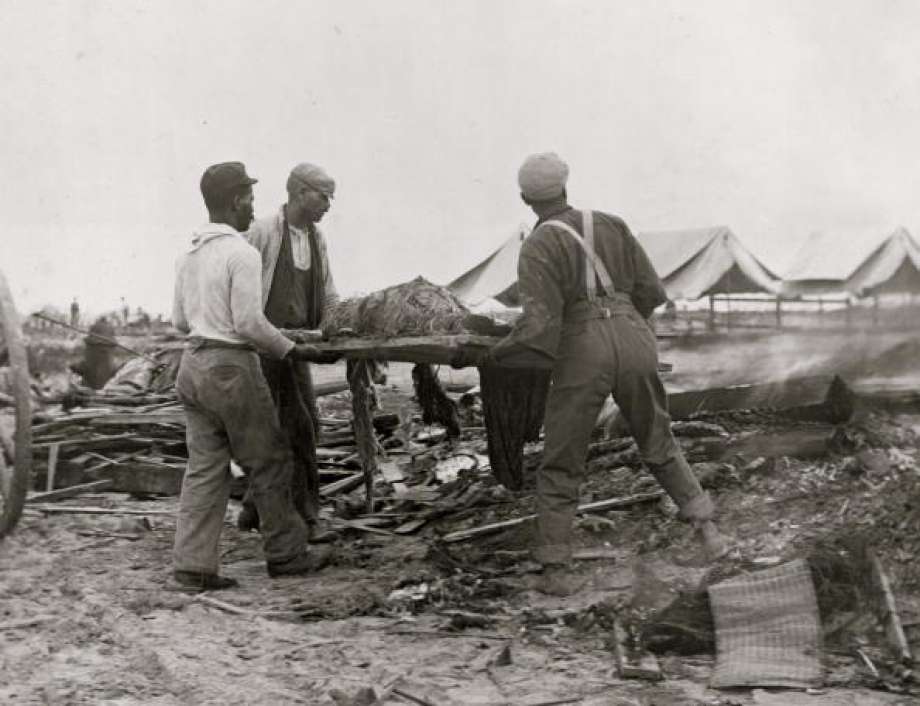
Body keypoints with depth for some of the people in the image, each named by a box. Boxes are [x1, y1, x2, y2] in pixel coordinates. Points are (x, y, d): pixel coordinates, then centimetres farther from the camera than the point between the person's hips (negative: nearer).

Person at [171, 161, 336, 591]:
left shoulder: (189, 254, 12)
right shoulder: (241, 253, -13)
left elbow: (180, 321, 17)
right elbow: (249, 322, -17)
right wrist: (290, 350, -6)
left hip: (192, 363, 8)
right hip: (230, 368, -8)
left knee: (204, 467, 8)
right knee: (268, 463, 5)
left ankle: (192, 564, 5)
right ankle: (286, 555, 15)